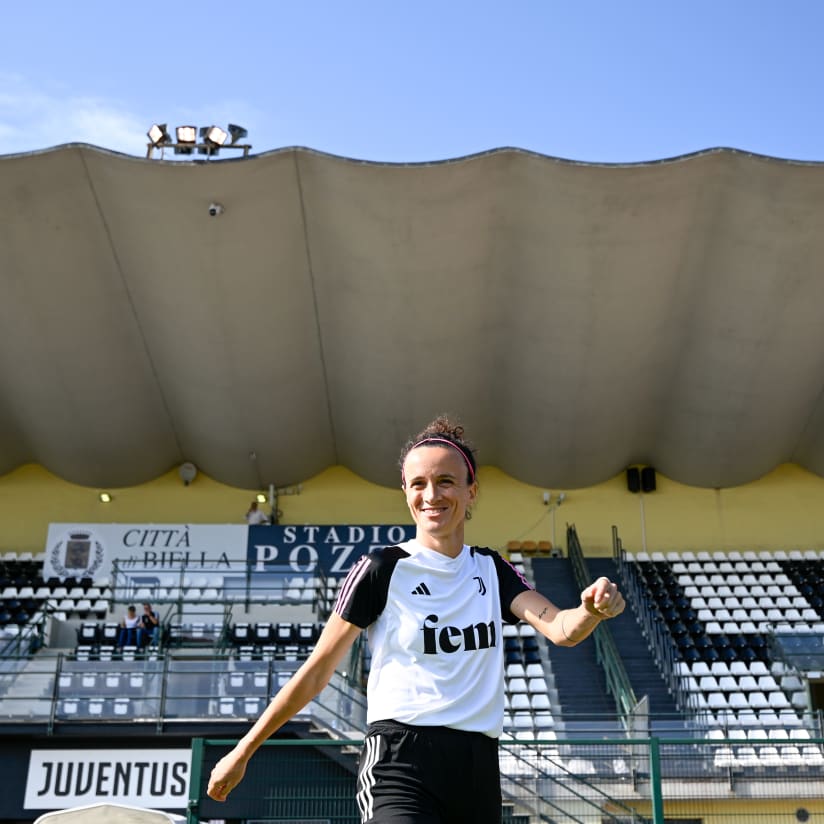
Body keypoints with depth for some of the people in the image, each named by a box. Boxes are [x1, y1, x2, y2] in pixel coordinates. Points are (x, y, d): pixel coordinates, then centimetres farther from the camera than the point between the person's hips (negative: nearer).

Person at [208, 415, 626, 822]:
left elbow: (560, 628, -2)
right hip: (402, 766, -5)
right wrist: (243, 751, 1)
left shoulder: (490, 569, 10)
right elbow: (316, 672, 1)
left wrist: (592, 610, -26)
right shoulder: (382, 569, -3)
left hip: (478, 766, 5)